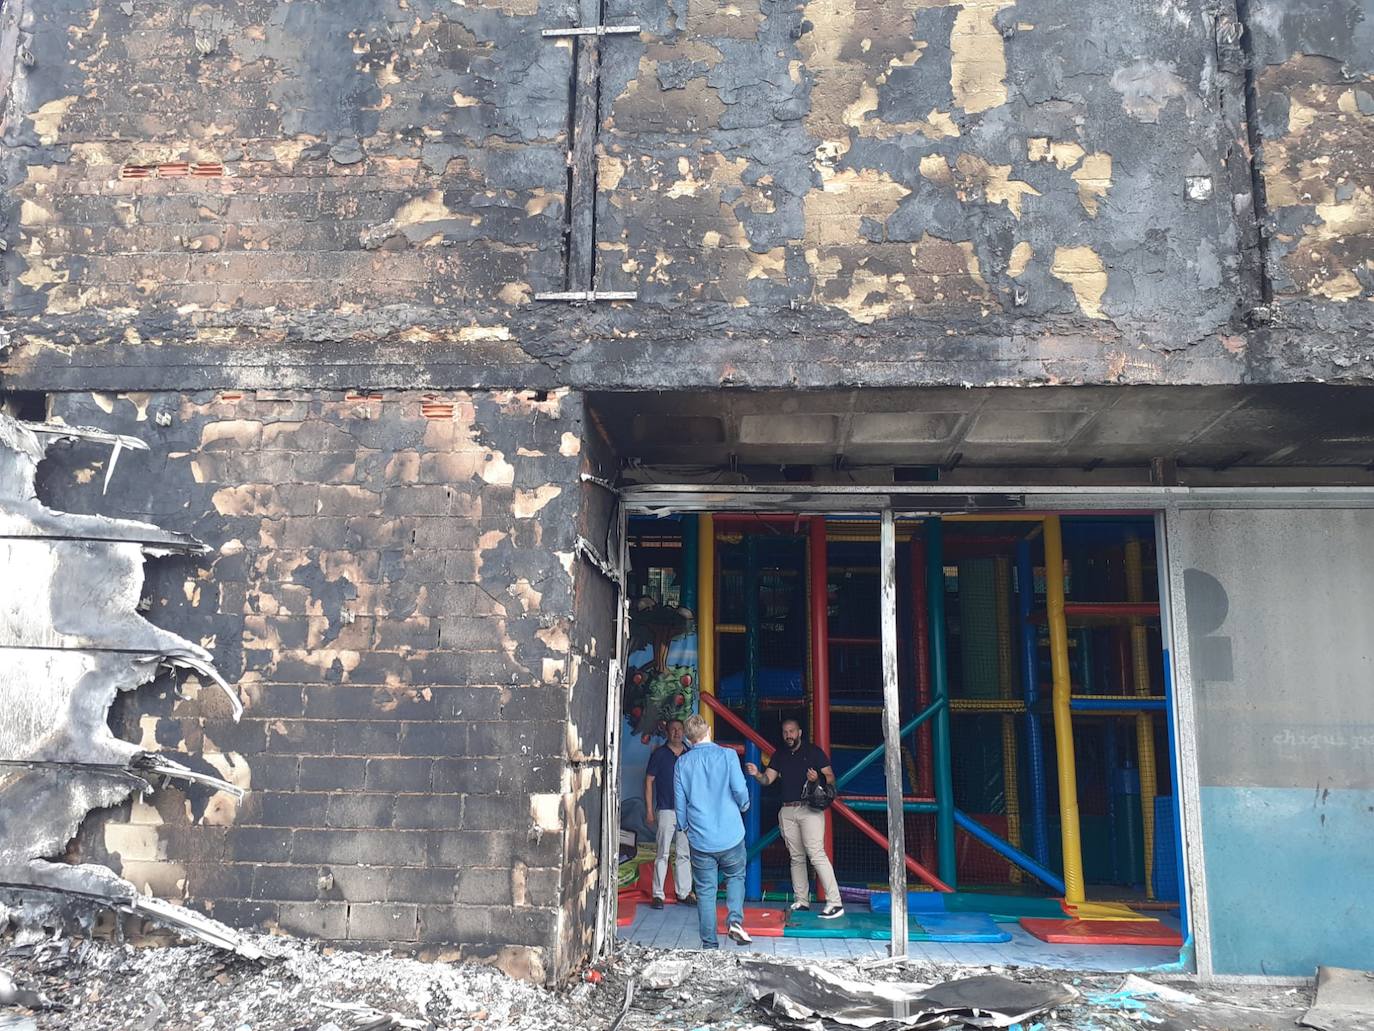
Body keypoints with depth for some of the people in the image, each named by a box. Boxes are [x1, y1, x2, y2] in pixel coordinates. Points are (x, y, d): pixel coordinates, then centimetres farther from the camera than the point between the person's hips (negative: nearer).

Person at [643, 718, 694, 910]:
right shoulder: (659, 754, 0)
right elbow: (649, 781, 1)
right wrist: (650, 810, -4)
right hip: (665, 810, -3)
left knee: (685, 854, 8)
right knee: (662, 854, -3)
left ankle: (684, 893, 17)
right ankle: (658, 895, 3)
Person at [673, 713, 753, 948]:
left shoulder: (682, 763, 1)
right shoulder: (727, 755, -6)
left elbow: (679, 804, 6)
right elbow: (740, 791, -10)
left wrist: (684, 827, 23)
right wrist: (744, 807, 12)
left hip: (700, 840, 1)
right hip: (731, 836, -1)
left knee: (705, 891, 10)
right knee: (735, 877, 22)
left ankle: (710, 945, 12)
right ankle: (735, 919, 2)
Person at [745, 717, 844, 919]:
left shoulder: (813, 752, 1)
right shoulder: (780, 755, 14)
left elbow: (831, 777, 0)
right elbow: (767, 779, 8)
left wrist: (818, 779, -22)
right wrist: (757, 773, -14)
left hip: (810, 809, -5)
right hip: (787, 811, 5)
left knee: (816, 853, -15)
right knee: (796, 857, 9)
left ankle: (835, 903, -14)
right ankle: (801, 900, 17)